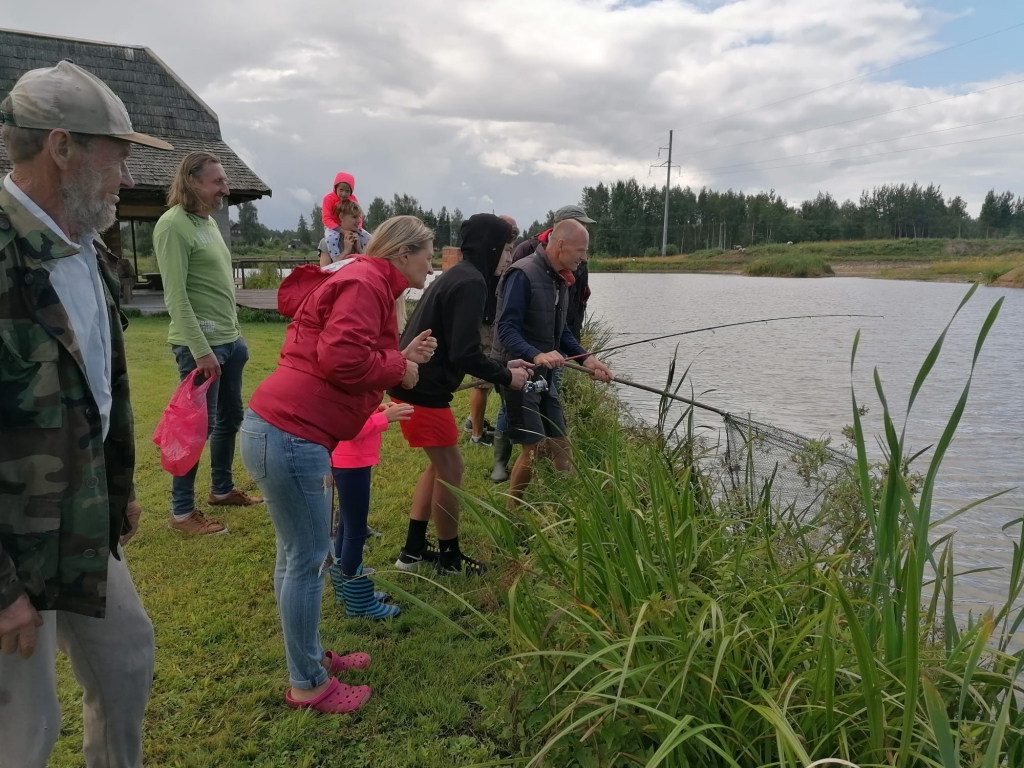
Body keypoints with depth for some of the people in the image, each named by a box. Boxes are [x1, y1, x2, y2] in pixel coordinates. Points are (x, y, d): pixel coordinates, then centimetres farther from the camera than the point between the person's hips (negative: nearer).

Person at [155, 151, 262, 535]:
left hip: (229, 340, 9)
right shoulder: (173, 225, -15)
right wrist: (201, 350, -22)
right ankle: (182, 512, 11)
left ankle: (222, 489, 34)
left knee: (230, 418, 17)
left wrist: (235, 334, 17)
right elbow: (176, 297, -20)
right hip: (201, 344, -9)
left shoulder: (209, 221, 13)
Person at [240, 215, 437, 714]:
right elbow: (341, 357, -24)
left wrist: (403, 358, 9)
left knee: (297, 555, 19)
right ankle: (307, 686, 14)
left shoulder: (360, 282, 22)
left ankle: (310, 656, 33)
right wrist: (399, 368, -9)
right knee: (307, 560, 0)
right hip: (292, 435, -11)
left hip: (275, 430, 11)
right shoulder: (365, 284, -11)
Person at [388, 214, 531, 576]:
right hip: (422, 390, -10)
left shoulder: (457, 276, 16)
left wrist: (503, 364, 16)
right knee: (450, 468, 3)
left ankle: (413, 550, 27)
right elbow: (464, 354, -22)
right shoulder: (471, 282, -17)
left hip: (413, 385, 10)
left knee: (439, 465, 19)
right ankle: (449, 558, 18)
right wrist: (505, 377, -8)